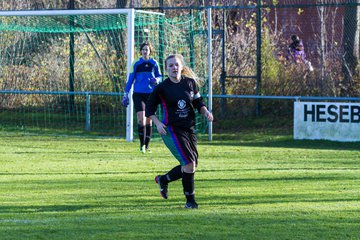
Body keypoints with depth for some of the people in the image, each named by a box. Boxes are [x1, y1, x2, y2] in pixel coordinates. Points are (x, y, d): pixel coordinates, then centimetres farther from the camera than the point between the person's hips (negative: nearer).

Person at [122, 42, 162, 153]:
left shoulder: (154, 63, 5)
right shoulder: (136, 63, 2)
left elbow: (159, 76, 13)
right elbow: (130, 79, 5)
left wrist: (157, 80, -11)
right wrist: (126, 94, 2)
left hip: (151, 94, 2)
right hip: (138, 94, -2)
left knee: (149, 120, 6)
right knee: (141, 119, -13)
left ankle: (146, 145, 16)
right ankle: (142, 145, -8)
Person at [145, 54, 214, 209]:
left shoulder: (191, 83, 4)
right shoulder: (162, 88, -6)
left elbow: (198, 103, 14)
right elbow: (149, 108, 2)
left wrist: (206, 112, -6)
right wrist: (158, 123, -12)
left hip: (189, 129, 5)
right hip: (172, 130, -5)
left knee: (191, 166, 8)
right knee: (189, 163, -16)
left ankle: (163, 180, 33)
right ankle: (190, 200, -2)